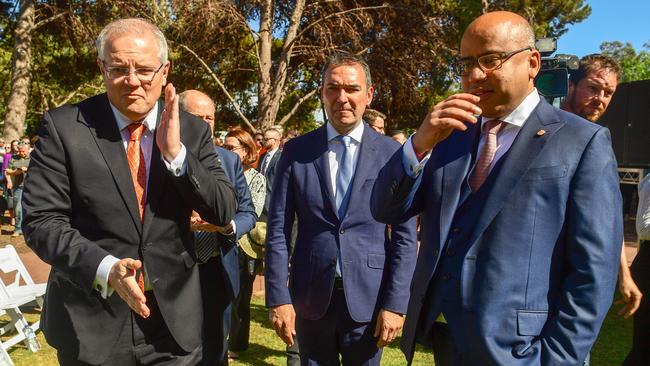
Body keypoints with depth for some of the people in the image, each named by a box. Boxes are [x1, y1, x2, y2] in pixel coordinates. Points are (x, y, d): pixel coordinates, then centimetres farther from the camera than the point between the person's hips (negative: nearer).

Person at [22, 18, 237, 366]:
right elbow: (40, 221, -8)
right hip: (90, 322, -1)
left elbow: (224, 212, -6)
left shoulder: (192, 130, -2)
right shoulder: (63, 126, -7)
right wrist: (105, 268, -23)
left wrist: (176, 153, -19)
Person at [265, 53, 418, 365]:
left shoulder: (392, 154, -3)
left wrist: (395, 304, -7)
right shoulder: (296, 151, -1)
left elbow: (405, 236, -3)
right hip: (310, 296, 1)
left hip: (368, 298, -1)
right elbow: (278, 230, -1)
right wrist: (278, 297, -5)